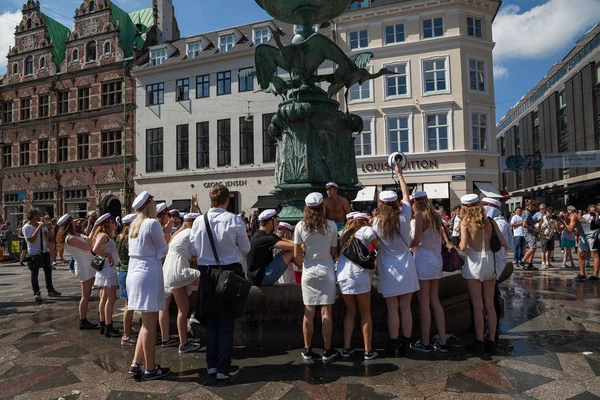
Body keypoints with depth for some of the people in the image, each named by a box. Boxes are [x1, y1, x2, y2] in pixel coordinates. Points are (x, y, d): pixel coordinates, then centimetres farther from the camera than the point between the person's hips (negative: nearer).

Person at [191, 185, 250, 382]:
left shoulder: (199, 221, -7)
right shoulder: (235, 220, -14)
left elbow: (193, 247, 4)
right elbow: (245, 249, -2)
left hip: (207, 272, 3)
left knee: (211, 320, 17)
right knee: (227, 321, 7)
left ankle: (212, 364, 25)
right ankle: (223, 368, 12)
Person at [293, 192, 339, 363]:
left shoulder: (300, 226, -6)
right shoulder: (331, 225, -8)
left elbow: (296, 255, -4)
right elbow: (334, 252, -2)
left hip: (309, 272, 1)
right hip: (327, 271, -1)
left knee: (309, 313, 9)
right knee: (326, 312, 6)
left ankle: (308, 351, 17)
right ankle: (327, 351, 15)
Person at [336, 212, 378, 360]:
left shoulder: (345, 233, 21)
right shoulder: (366, 230, 6)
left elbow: (336, 252, 16)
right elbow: (377, 245, -7)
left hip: (342, 276, 5)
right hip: (359, 275, -5)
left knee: (350, 312, 17)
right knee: (365, 312, 9)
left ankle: (347, 348, 16)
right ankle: (368, 350, 12)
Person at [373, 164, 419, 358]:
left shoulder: (377, 222, -12)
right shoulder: (404, 218, -7)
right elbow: (406, 195, 6)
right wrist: (400, 173, 17)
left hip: (389, 271, -2)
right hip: (406, 269, 2)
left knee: (393, 309, 6)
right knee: (406, 308, 8)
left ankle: (395, 346, 13)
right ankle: (406, 345, 16)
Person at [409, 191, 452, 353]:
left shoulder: (419, 216, -11)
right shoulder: (435, 216, 11)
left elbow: (416, 240, -19)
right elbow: (445, 235, 10)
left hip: (423, 260, -8)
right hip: (436, 261, 8)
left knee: (424, 303, -1)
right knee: (435, 301, 12)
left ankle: (425, 343, 6)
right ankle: (442, 342, 15)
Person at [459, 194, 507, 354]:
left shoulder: (465, 222, -7)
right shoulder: (490, 222, 5)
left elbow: (463, 246, -15)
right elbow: (503, 243, 2)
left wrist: (458, 245, 6)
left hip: (474, 262, -4)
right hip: (489, 261, 4)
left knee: (477, 306, 3)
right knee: (490, 305, 11)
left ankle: (479, 341, 8)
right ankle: (491, 341, 16)